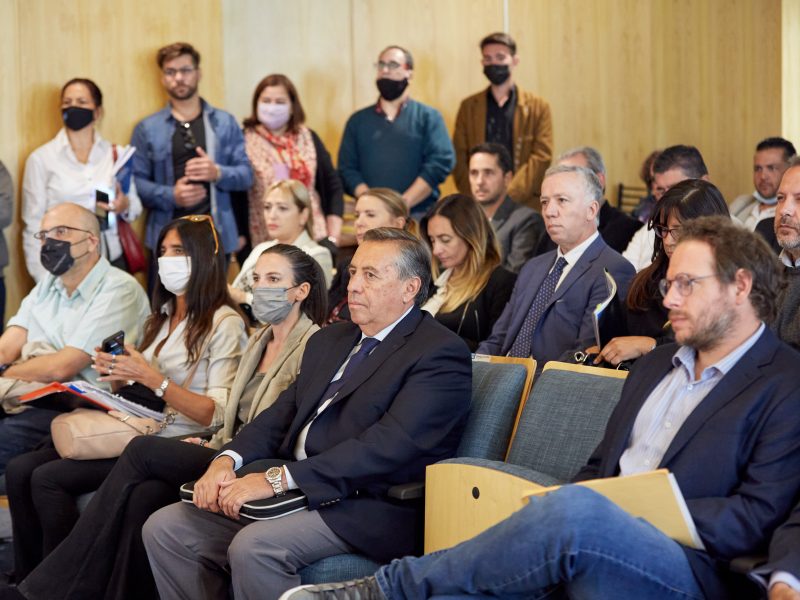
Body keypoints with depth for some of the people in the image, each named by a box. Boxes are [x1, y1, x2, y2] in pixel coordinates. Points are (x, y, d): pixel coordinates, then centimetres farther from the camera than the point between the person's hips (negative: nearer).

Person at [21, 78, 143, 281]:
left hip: (111, 263, 2)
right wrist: (44, 280, -9)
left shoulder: (117, 153, 5)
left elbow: (136, 206, 11)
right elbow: (33, 225, -3)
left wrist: (125, 206, -12)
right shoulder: (41, 158, -2)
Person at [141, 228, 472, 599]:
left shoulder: (441, 354, -8)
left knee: (253, 547, -32)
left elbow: (388, 445, -20)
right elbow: (282, 414, 17)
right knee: (164, 529, -2)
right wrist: (228, 460, -6)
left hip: (369, 509, -8)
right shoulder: (329, 340, 21)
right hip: (294, 493, 9)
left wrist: (278, 478, -24)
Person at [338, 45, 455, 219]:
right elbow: (347, 168, 7)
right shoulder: (358, 121, 15)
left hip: (419, 217, -2)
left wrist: (403, 204, -14)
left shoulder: (428, 116, 7)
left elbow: (441, 161, -5)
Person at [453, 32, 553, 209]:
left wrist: (508, 196, -12)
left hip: (525, 205, -1)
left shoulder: (538, 107, 7)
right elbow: (458, 159, 7)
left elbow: (542, 158, -2)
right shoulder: (468, 107, 13)